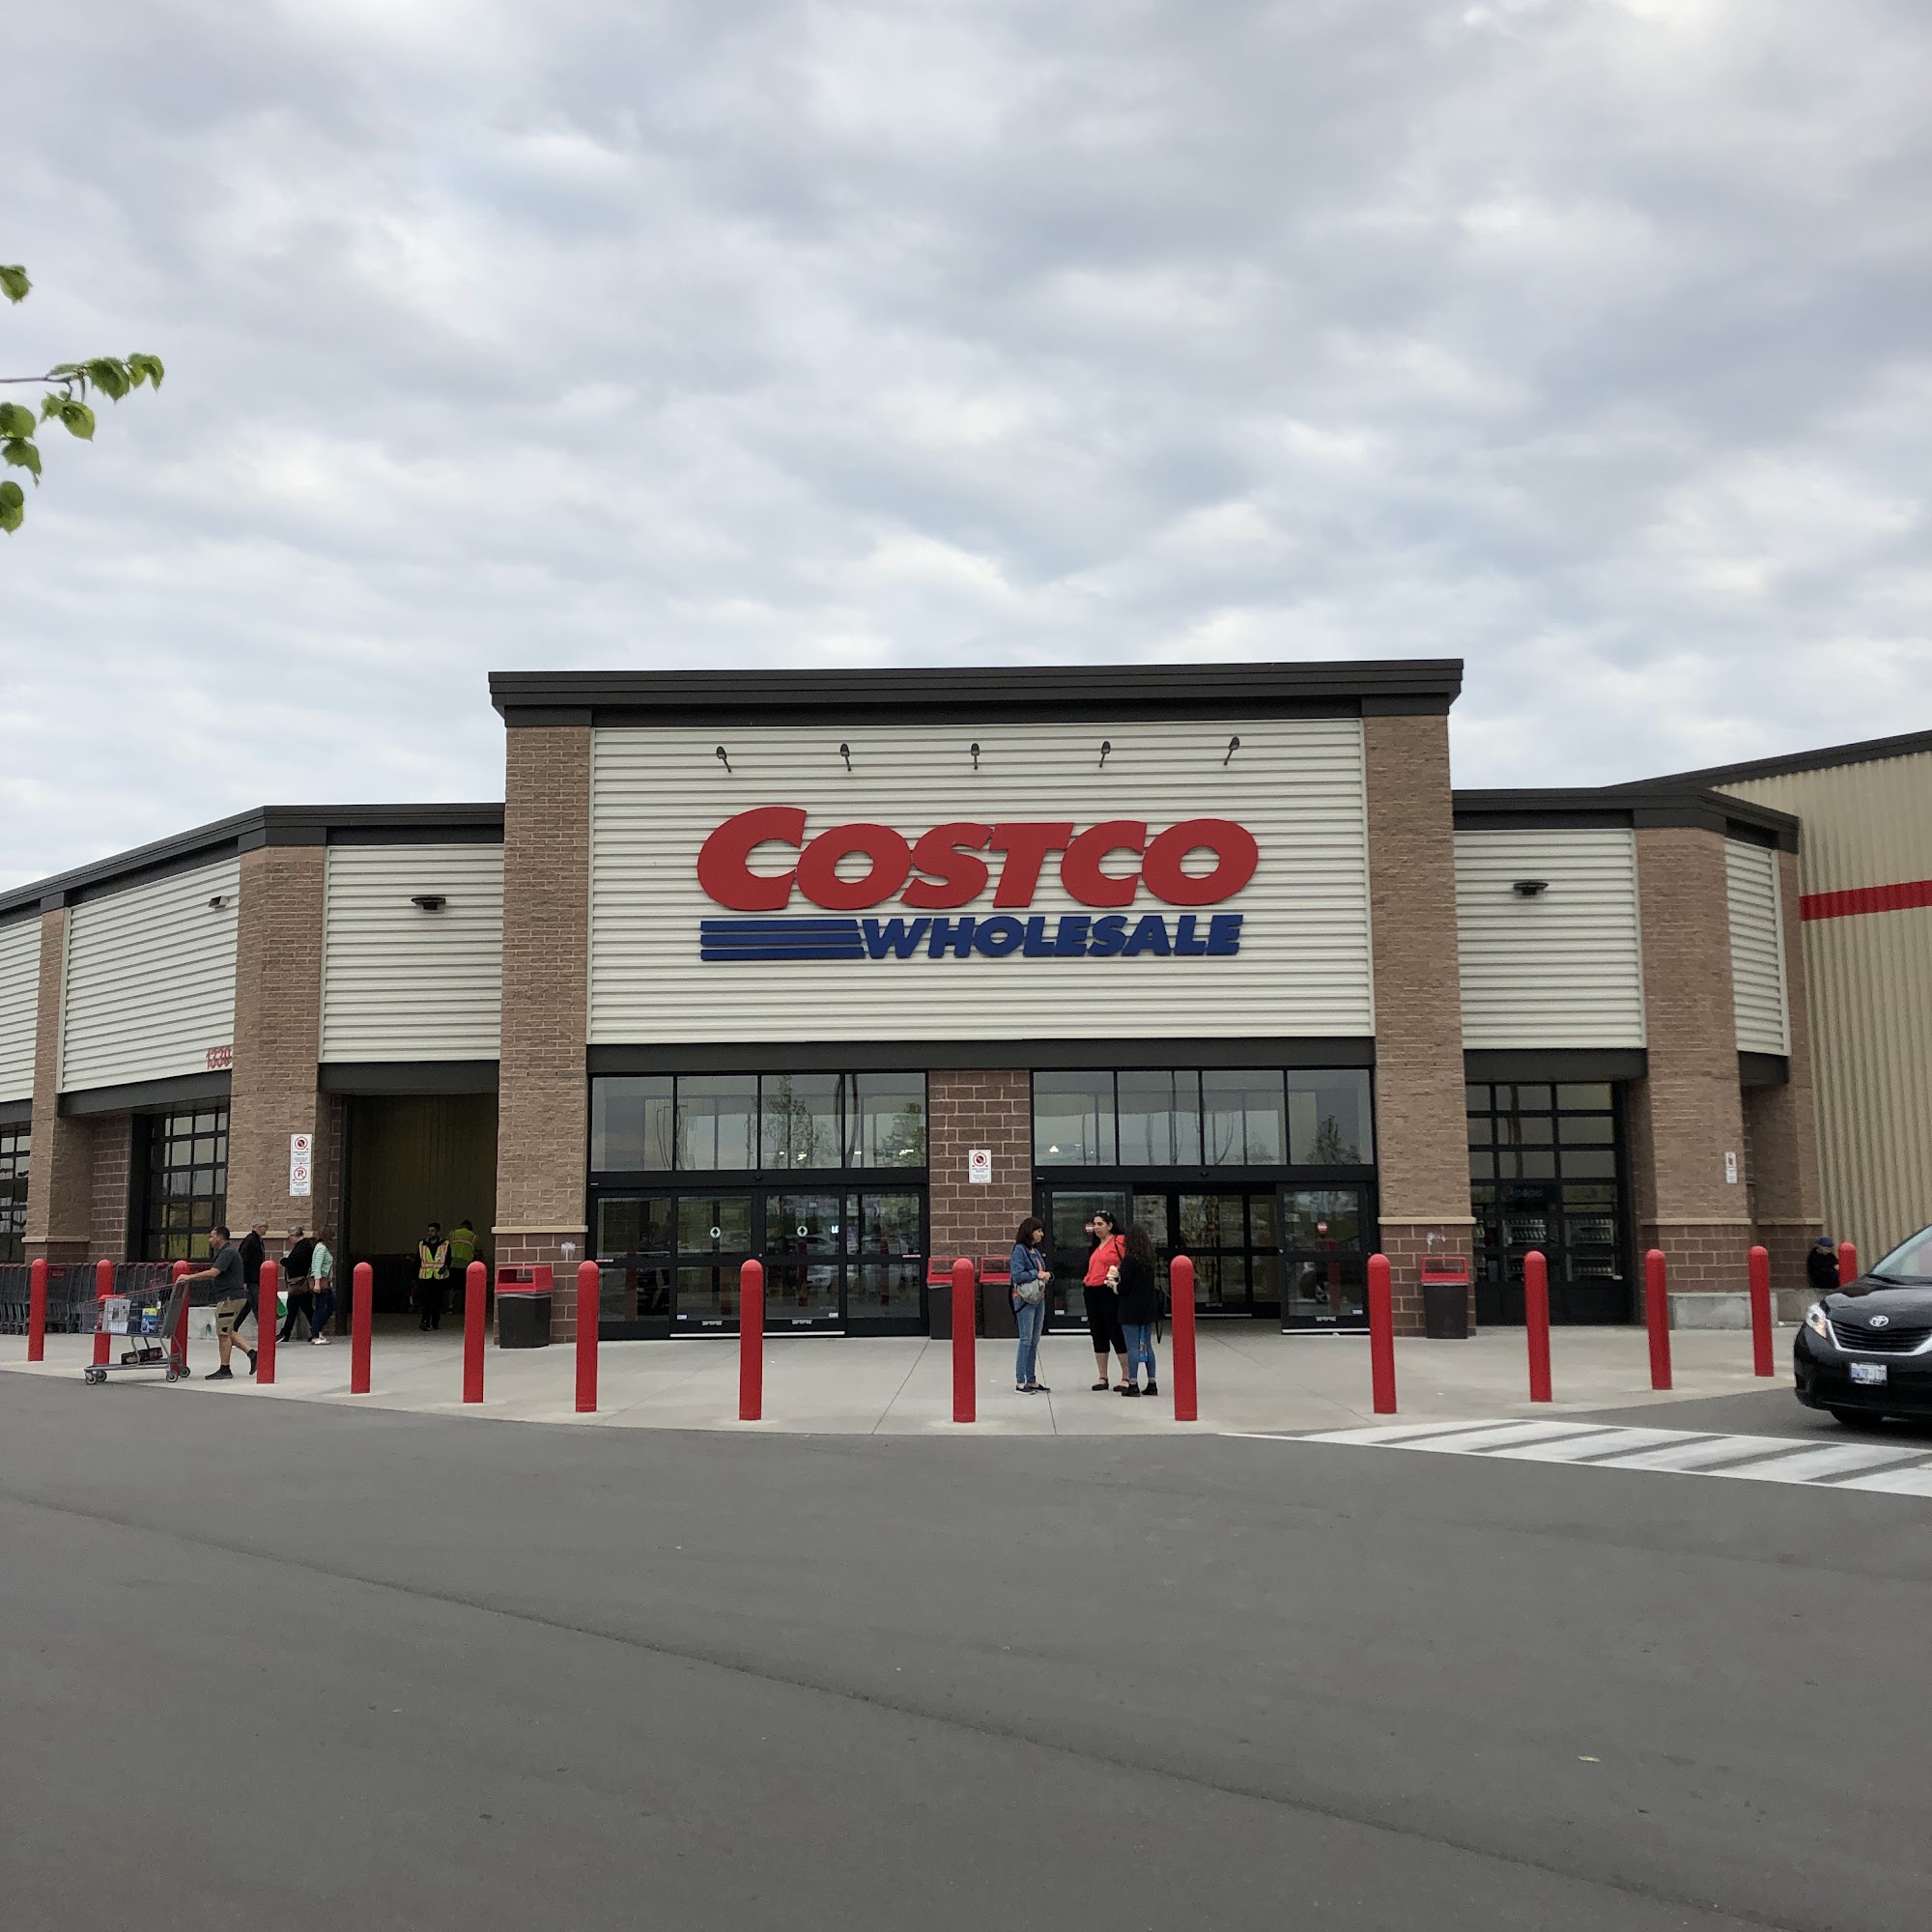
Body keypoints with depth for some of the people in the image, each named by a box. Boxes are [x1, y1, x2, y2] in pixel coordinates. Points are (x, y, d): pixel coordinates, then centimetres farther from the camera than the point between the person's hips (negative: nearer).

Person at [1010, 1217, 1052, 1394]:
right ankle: (1020, 1382, -3)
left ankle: (1032, 1380, 16)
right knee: (1026, 1340, -8)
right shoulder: (1019, 1249, -10)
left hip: (1039, 1298, 8)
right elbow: (1017, 1274, -18)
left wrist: (1047, 1275, -1)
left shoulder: (1036, 1251, 15)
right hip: (1025, 1299, -8)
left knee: (1035, 1341, 10)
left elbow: (1043, 1271, 21)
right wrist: (1037, 1274, -15)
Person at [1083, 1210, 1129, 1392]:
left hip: (1110, 1293, -8)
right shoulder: (1096, 1245, 18)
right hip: (1093, 1293, 8)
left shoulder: (1119, 1242, -7)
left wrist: (1115, 1278, -22)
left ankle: (1126, 1377, 4)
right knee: (1098, 1335, 11)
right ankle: (1102, 1377, 18)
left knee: (1116, 1333, -3)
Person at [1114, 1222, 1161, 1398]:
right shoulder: (1150, 1259, 6)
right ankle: (1152, 1383, 14)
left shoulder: (1129, 1260, -16)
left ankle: (1132, 1384, -1)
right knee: (1147, 1345, 12)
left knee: (1132, 1346, -3)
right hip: (1148, 1307, 7)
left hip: (1131, 1309, -7)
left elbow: (1125, 1286, -18)